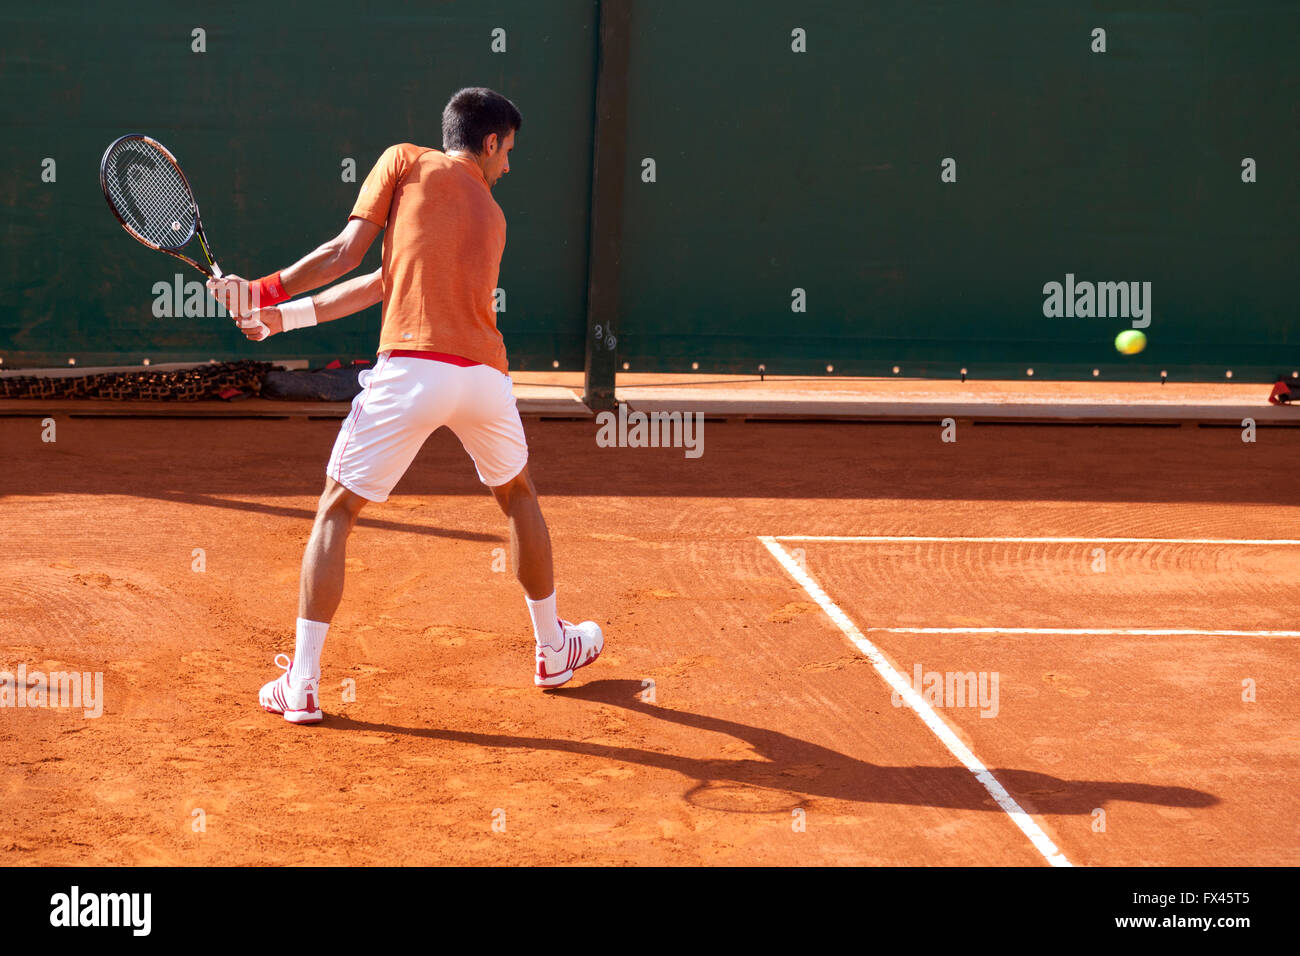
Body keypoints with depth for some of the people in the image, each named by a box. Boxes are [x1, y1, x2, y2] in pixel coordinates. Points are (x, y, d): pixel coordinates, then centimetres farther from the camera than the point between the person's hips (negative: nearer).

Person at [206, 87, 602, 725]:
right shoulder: (493, 216, 22)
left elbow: (346, 253, 3)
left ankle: (301, 685, 3)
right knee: (518, 496, 29)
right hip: (485, 374, 3)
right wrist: (282, 316, 20)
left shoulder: (405, 161, 12)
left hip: (410, 372, -3)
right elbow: (387, 282, 20)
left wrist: (264, 290, 12)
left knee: (335, 512, 9)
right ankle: (553, 651, 38)